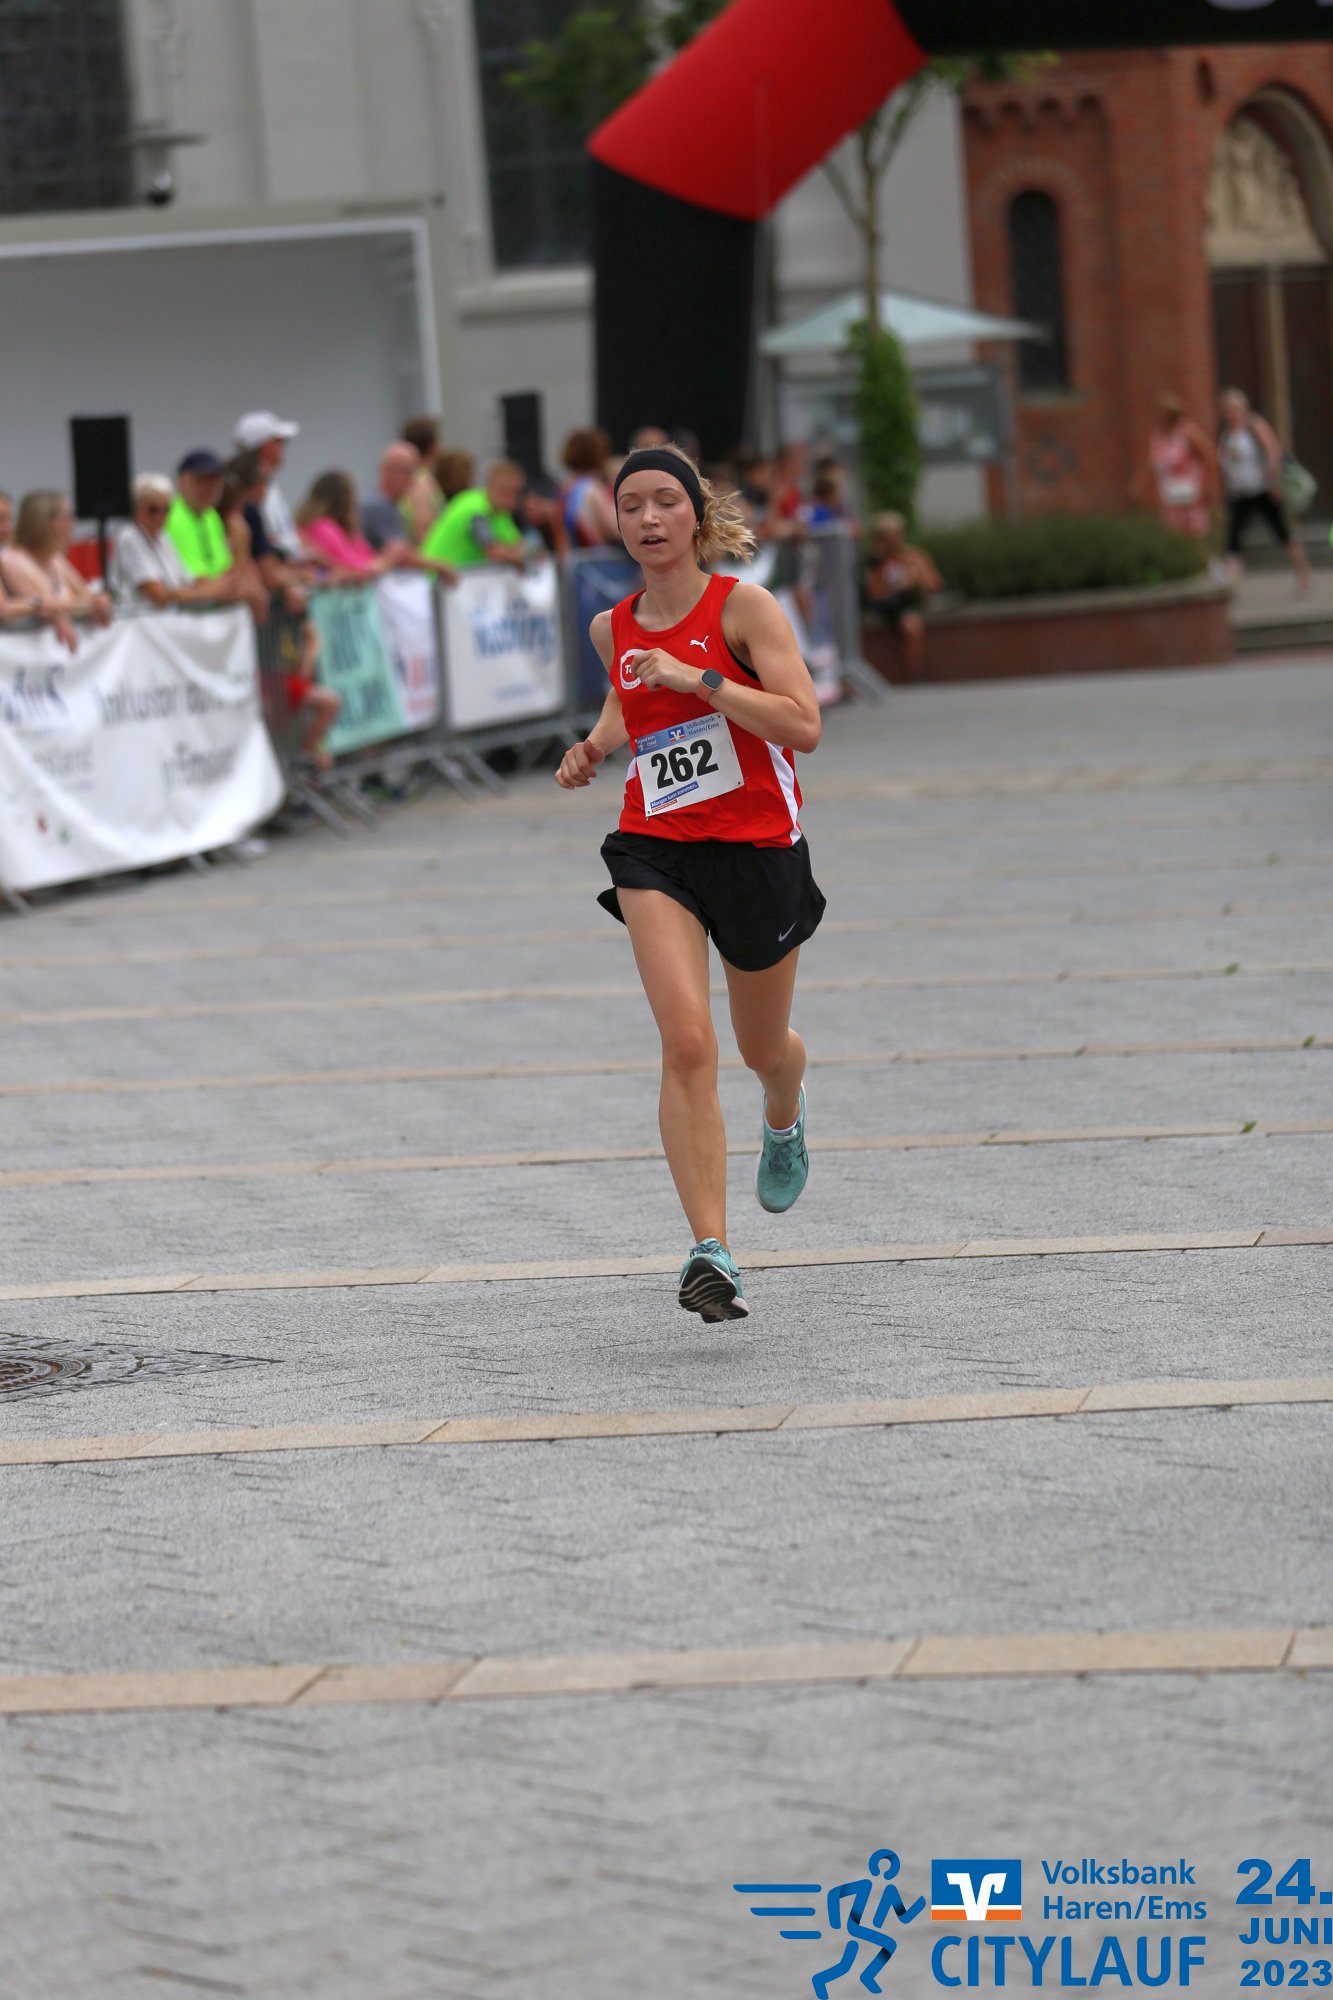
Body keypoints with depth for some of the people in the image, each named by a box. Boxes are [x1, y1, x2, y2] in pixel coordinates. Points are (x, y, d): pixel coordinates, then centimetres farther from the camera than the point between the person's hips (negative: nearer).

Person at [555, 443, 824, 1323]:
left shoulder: (743, 606, -10)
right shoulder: (613, 628, 5)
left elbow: (803, 725, -20)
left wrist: (696, 679, -25)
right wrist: (594, 748, 8)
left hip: (758, 845, -2)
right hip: (654, 847, 2)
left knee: (762, 1048, 17)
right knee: (686, 1041, -18)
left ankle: (785, 1117, 56)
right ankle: (712, 1251, -21)